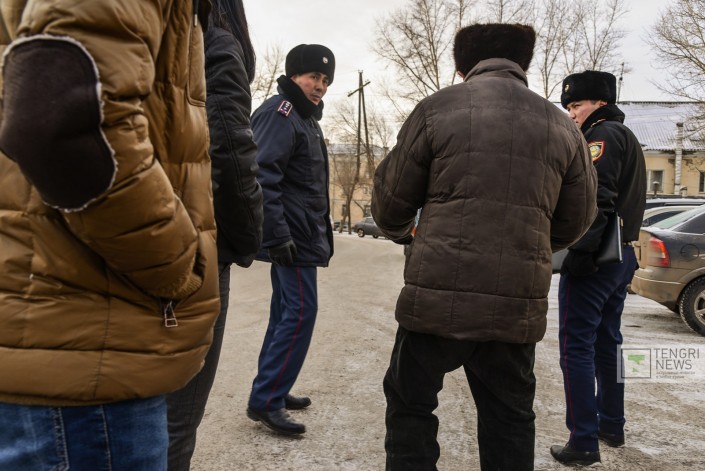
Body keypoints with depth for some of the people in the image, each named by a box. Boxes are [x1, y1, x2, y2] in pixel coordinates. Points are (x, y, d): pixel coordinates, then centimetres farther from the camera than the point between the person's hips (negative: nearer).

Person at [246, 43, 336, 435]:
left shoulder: (306, 116, 20)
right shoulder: (280, 113, -12)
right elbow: (264, 177, -23)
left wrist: (319, 228, 21)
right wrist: (278, 235, -26)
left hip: (302, 233, 10)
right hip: (292, 235, -10)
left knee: (286, 312, 13)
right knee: (301, 312, -10)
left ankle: (273, 391, 24)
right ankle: (265, 401, -2)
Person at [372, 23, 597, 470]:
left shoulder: (438, 108, -2)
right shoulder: (562, 126, 8)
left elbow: (391, 198, 2)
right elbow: (577, 219, 14)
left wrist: (401, 231, 25)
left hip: (439, 294, -3)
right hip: (519, 304, 3)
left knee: (411, 403, 15)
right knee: (509, 416, 19)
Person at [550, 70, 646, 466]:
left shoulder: (603, 135, -9)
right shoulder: (627, 138, 22)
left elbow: (596, 198, -22)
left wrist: (580, 251, -25)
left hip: (593, 260, -10)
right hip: (622, 257, 10)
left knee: (577, 346, -5)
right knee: (607, 341, 18)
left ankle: (584, 442, -2)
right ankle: (612, 425, 30)